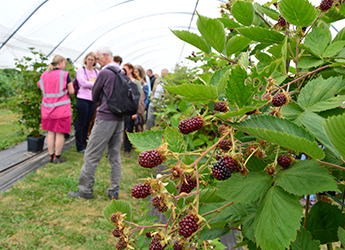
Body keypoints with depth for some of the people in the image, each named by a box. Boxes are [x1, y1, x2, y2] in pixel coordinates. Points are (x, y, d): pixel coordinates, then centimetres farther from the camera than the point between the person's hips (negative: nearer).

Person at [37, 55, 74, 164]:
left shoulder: (45, 74, 5)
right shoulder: (64, 75, -9)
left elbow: (41, 87, 9)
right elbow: (71, 91, -7)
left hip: (48, 107, 5)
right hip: (62, 108, -5)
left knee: (51, 132, 12)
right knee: (60, 133, 3)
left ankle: (51, 156, 18)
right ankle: (57, 157, 9)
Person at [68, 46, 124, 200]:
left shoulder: (104, 73, -10)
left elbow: (95, 97, -2)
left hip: (105, 118, -7)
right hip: (119, 119, 8)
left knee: (91, 156, 1)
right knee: (115, 155, 11)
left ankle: (85, 190, 8)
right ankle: (114, 191, 14)